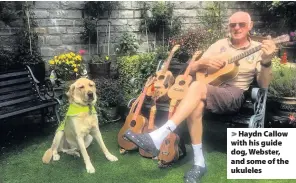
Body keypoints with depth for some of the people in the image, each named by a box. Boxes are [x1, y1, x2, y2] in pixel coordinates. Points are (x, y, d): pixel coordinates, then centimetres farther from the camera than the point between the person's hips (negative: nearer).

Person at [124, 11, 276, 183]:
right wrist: (204, 62, -7)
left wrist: (266, 62, -21)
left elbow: (263, 84, -3)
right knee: (196, 105, -34)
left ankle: (158, 138, -40)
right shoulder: (220, 44, 16)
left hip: (234, 96, -3)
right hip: (209, 90, 3)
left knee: (197, 87, -33)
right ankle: (199, 163, -21)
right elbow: (192, 69, 15)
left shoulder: (258, 49, 9)